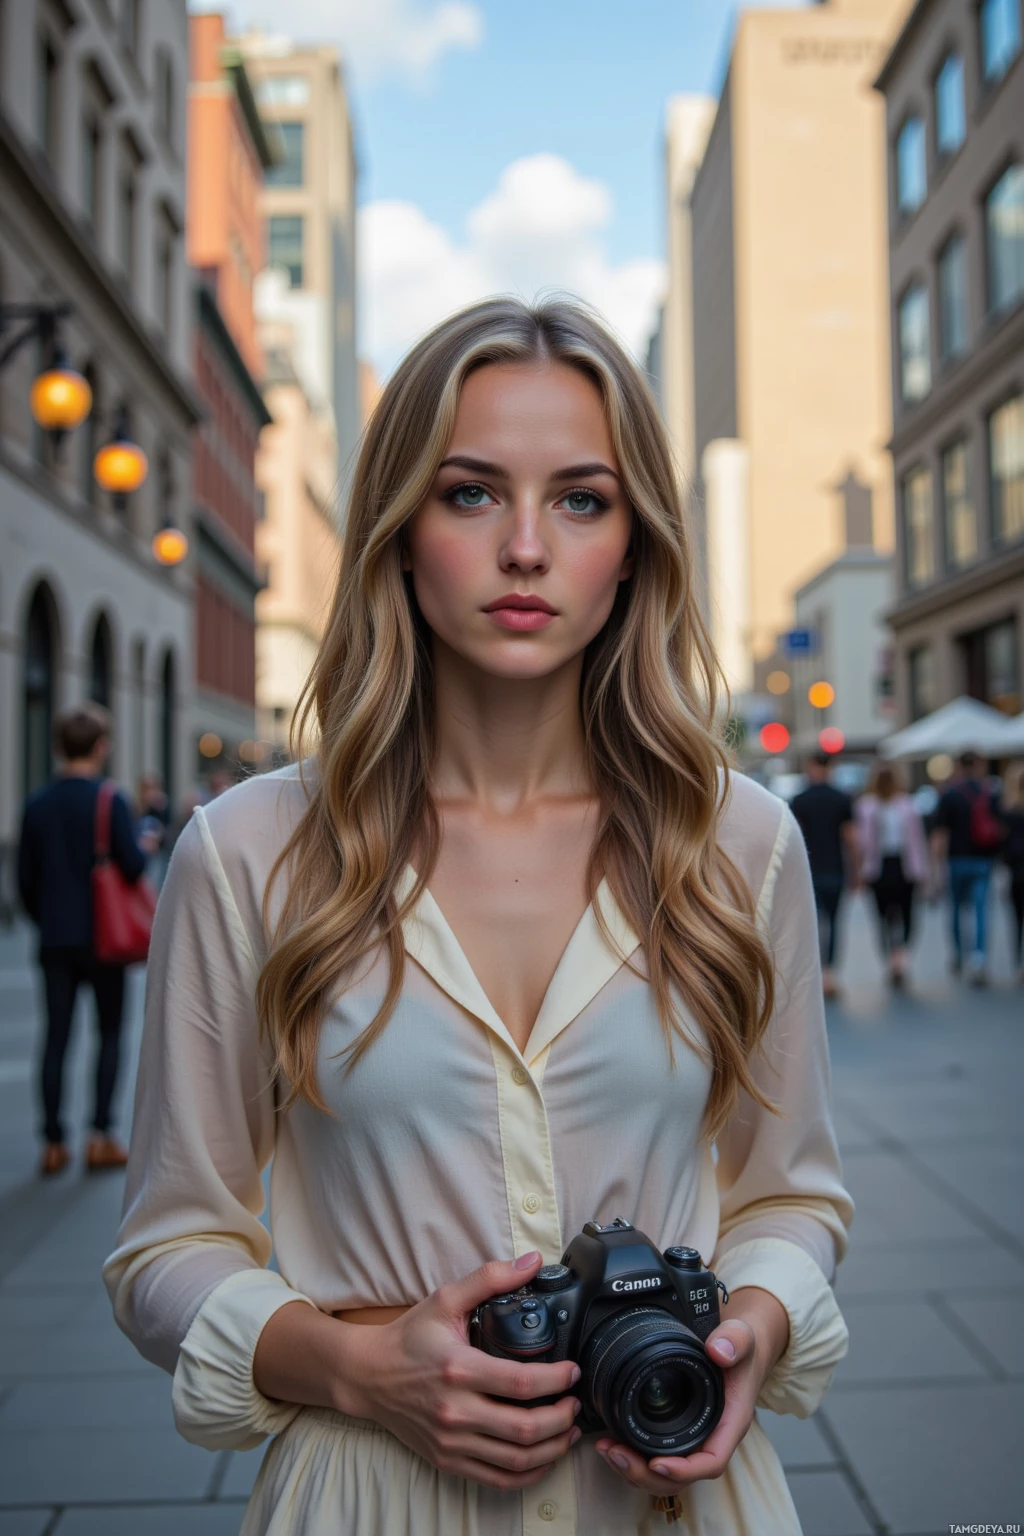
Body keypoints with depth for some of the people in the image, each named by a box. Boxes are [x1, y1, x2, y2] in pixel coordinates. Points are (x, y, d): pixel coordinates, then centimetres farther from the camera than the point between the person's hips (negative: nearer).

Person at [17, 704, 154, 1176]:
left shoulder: (37, 804, 2)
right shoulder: (110, 801, -12)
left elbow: (25, 878, 6)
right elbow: (132, 866, -16)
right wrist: (145, 848, 6)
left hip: (54, 940, 4)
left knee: (56, 1036, 8)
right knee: (110, 1034, 9)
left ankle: (54, 1143, 10)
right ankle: (100, 1136, 5)